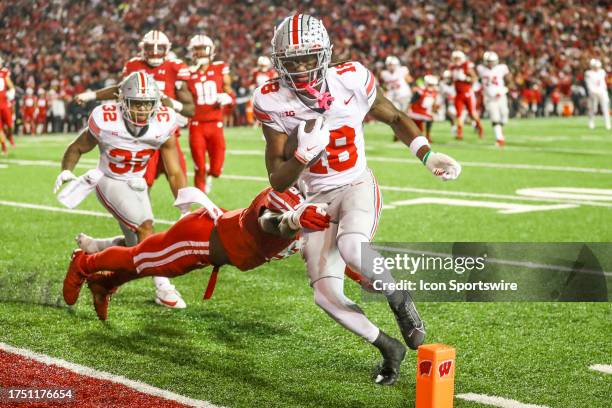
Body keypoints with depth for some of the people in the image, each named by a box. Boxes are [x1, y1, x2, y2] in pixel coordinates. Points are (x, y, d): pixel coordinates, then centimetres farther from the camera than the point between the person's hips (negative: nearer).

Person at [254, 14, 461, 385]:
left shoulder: (352, 82, -14)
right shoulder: (274, 103, -12)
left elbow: (394, 117, 8)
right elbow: (278, 182, -10)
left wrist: (428, 156, -3)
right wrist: (305, 152, -29)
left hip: (357, 186, -2)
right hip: (317, 199, 3)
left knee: (350, 247, -35)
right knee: (327, 295, -7)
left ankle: (400, 300, -5)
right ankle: (389, 348, 17)